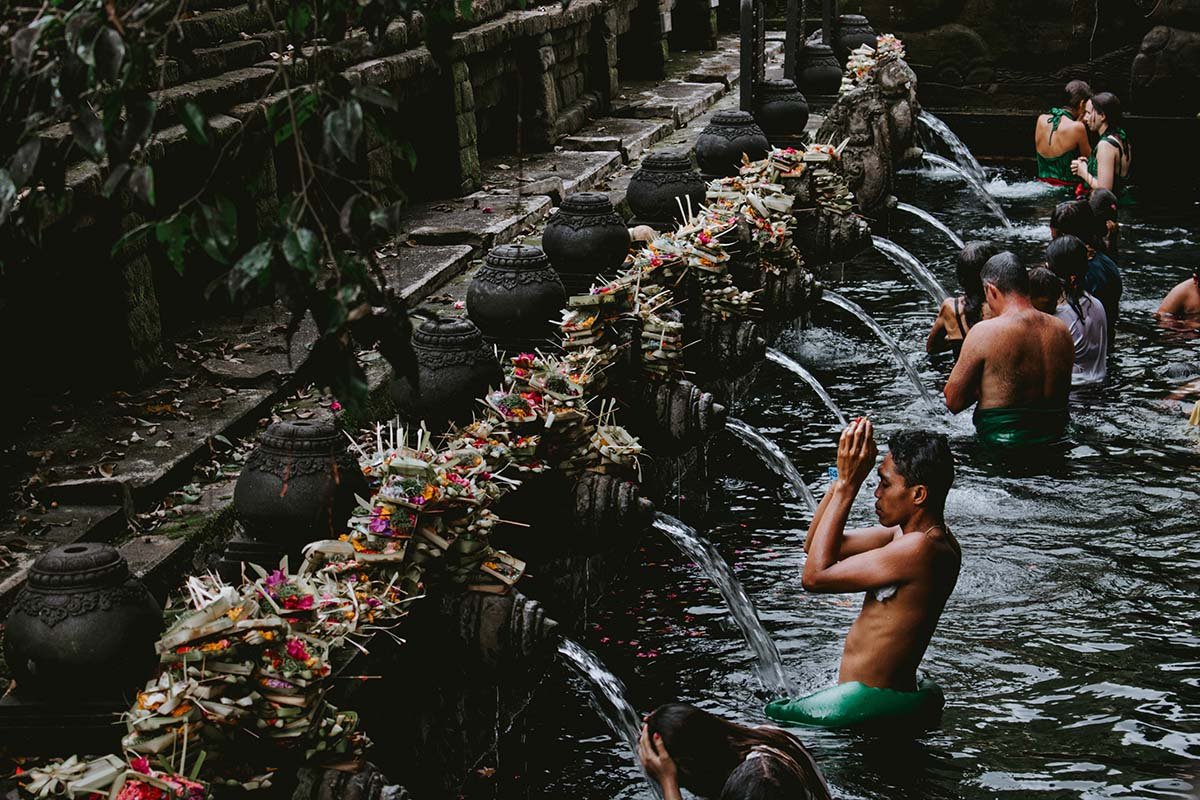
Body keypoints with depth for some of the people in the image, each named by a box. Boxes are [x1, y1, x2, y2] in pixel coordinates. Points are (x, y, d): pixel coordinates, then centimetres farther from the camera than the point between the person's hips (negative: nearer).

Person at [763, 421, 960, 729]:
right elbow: (815, 546, 10)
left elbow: (815, 575, -22)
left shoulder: (919, 548, -25)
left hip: (871, 704, -11)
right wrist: (843, 477, -2)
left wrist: (847, 485, -19)